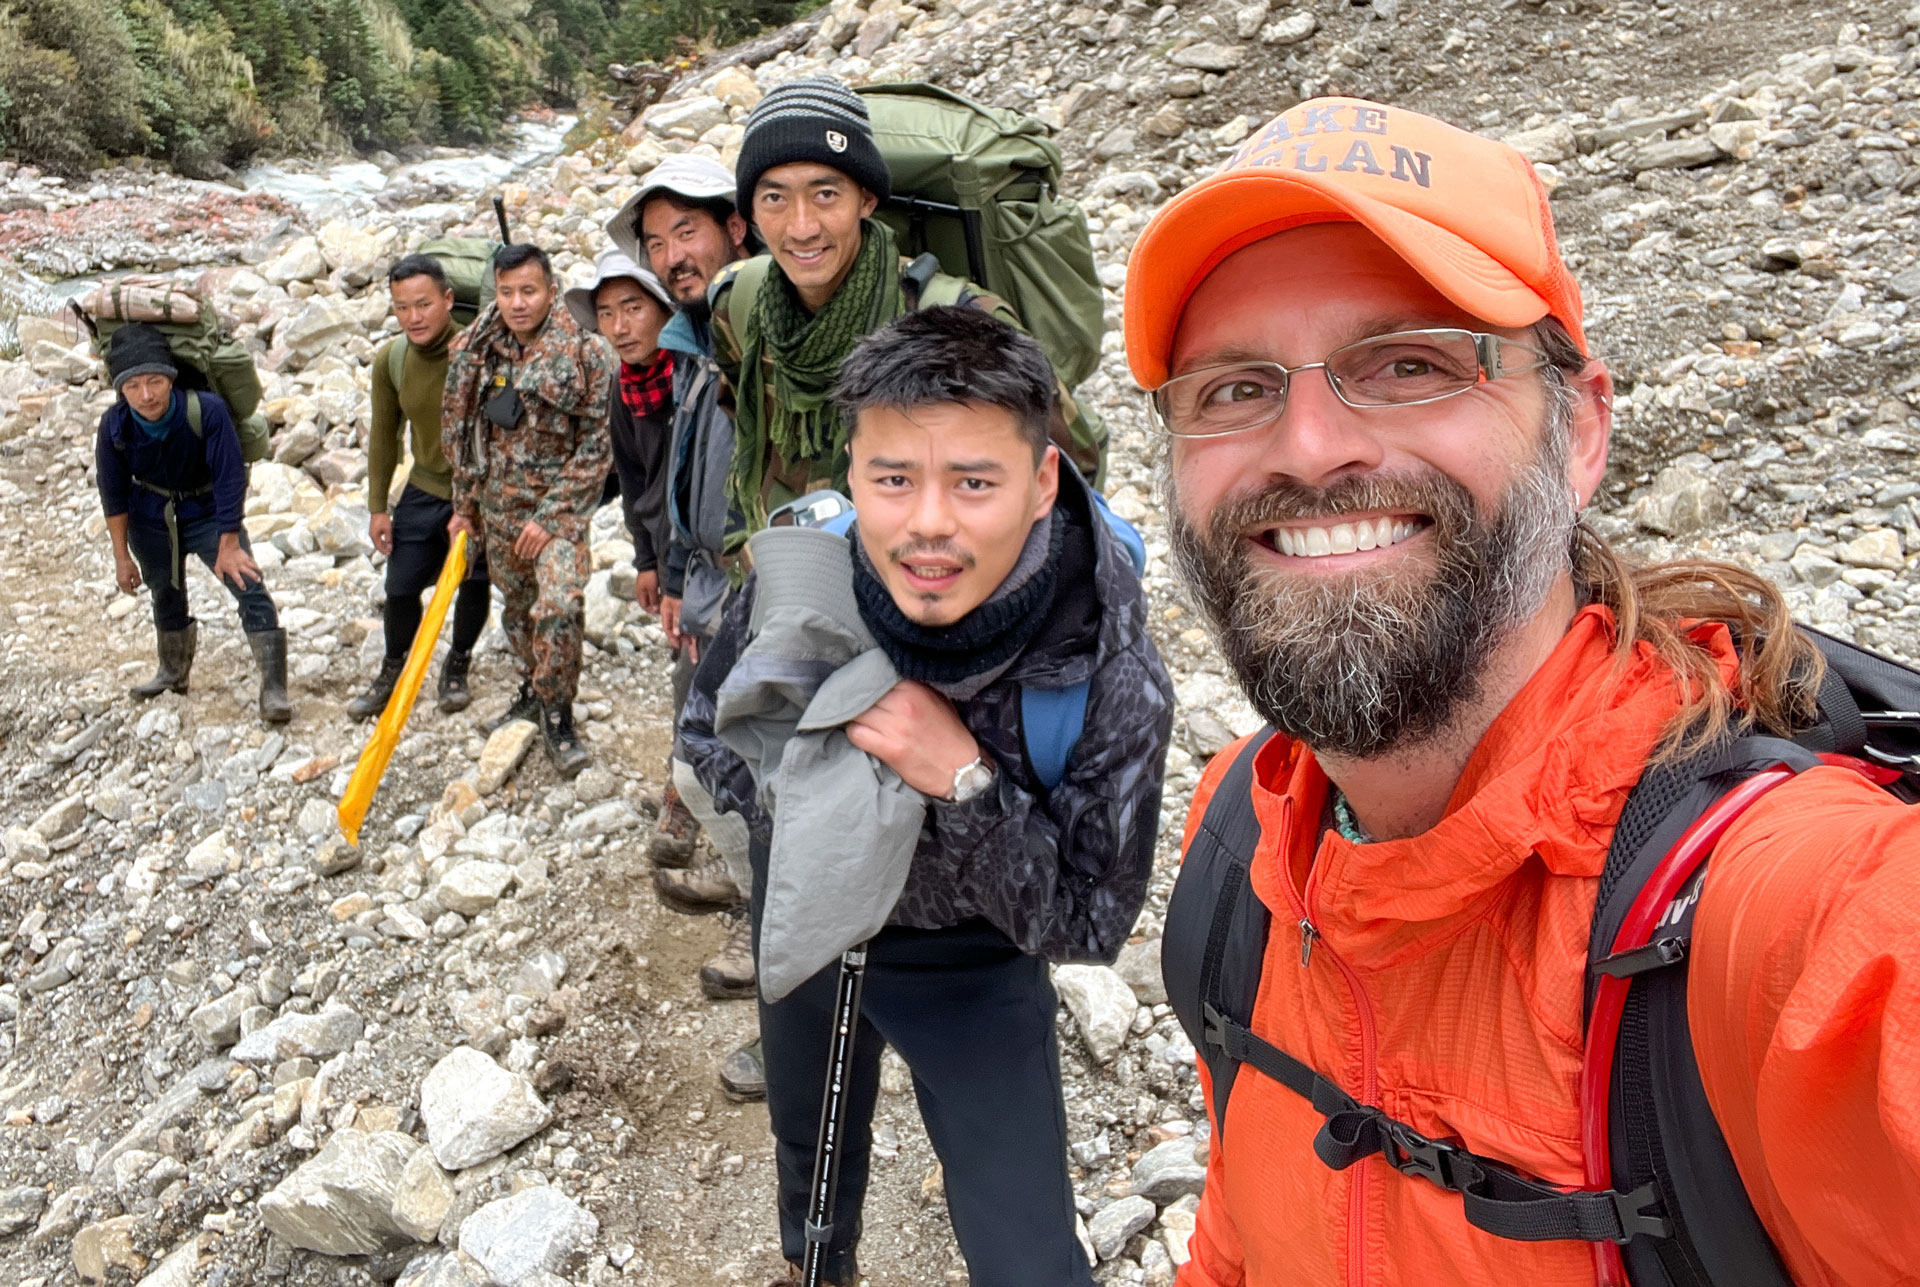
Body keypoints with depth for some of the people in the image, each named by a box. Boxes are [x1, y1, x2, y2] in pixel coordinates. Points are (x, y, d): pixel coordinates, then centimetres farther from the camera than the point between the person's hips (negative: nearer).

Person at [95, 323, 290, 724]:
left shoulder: (208, 411, -32)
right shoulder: (115, 426, -21)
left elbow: (230, 480, -23)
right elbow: (114, 493, -6)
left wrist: (228, 545, -20)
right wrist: (122, 555, -1)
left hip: (208, 512, -3)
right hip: (151, 519, 3)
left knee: (250, 589, -17)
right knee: (166, 596, 20)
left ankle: (273, 689, -15)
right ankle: (173, 672, 44)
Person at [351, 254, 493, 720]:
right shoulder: (389, 359, -7)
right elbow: (384, 434, 5)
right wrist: (378, 506, 5)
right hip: (425, 487, 4)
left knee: (474, 582, 10)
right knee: (400, 587, 8)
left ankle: (457, 666, 35)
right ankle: (393, 670, 33)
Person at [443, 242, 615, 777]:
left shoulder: (585, 353, -13)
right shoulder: (472, 352, 0)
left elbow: (596, 446, -12)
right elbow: (459, 433, 11)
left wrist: (551, 516, -15)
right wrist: (464, 506, 11)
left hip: (559, 502, -4)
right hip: (498, 504, 5)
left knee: (559, 603, -20)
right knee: (518, 606, 15)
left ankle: (557, 714, -4)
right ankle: (532, 690, 36)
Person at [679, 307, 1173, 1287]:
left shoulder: (1113, 681, -33)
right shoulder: (796, 585, -27)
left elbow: (1090, 927, -26)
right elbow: (706, 730, -6)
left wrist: (967, 780, -40)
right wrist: (798, 813, -26)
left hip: (974, 963, -3)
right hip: (807, 913, 3)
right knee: (809, 1152, 30)